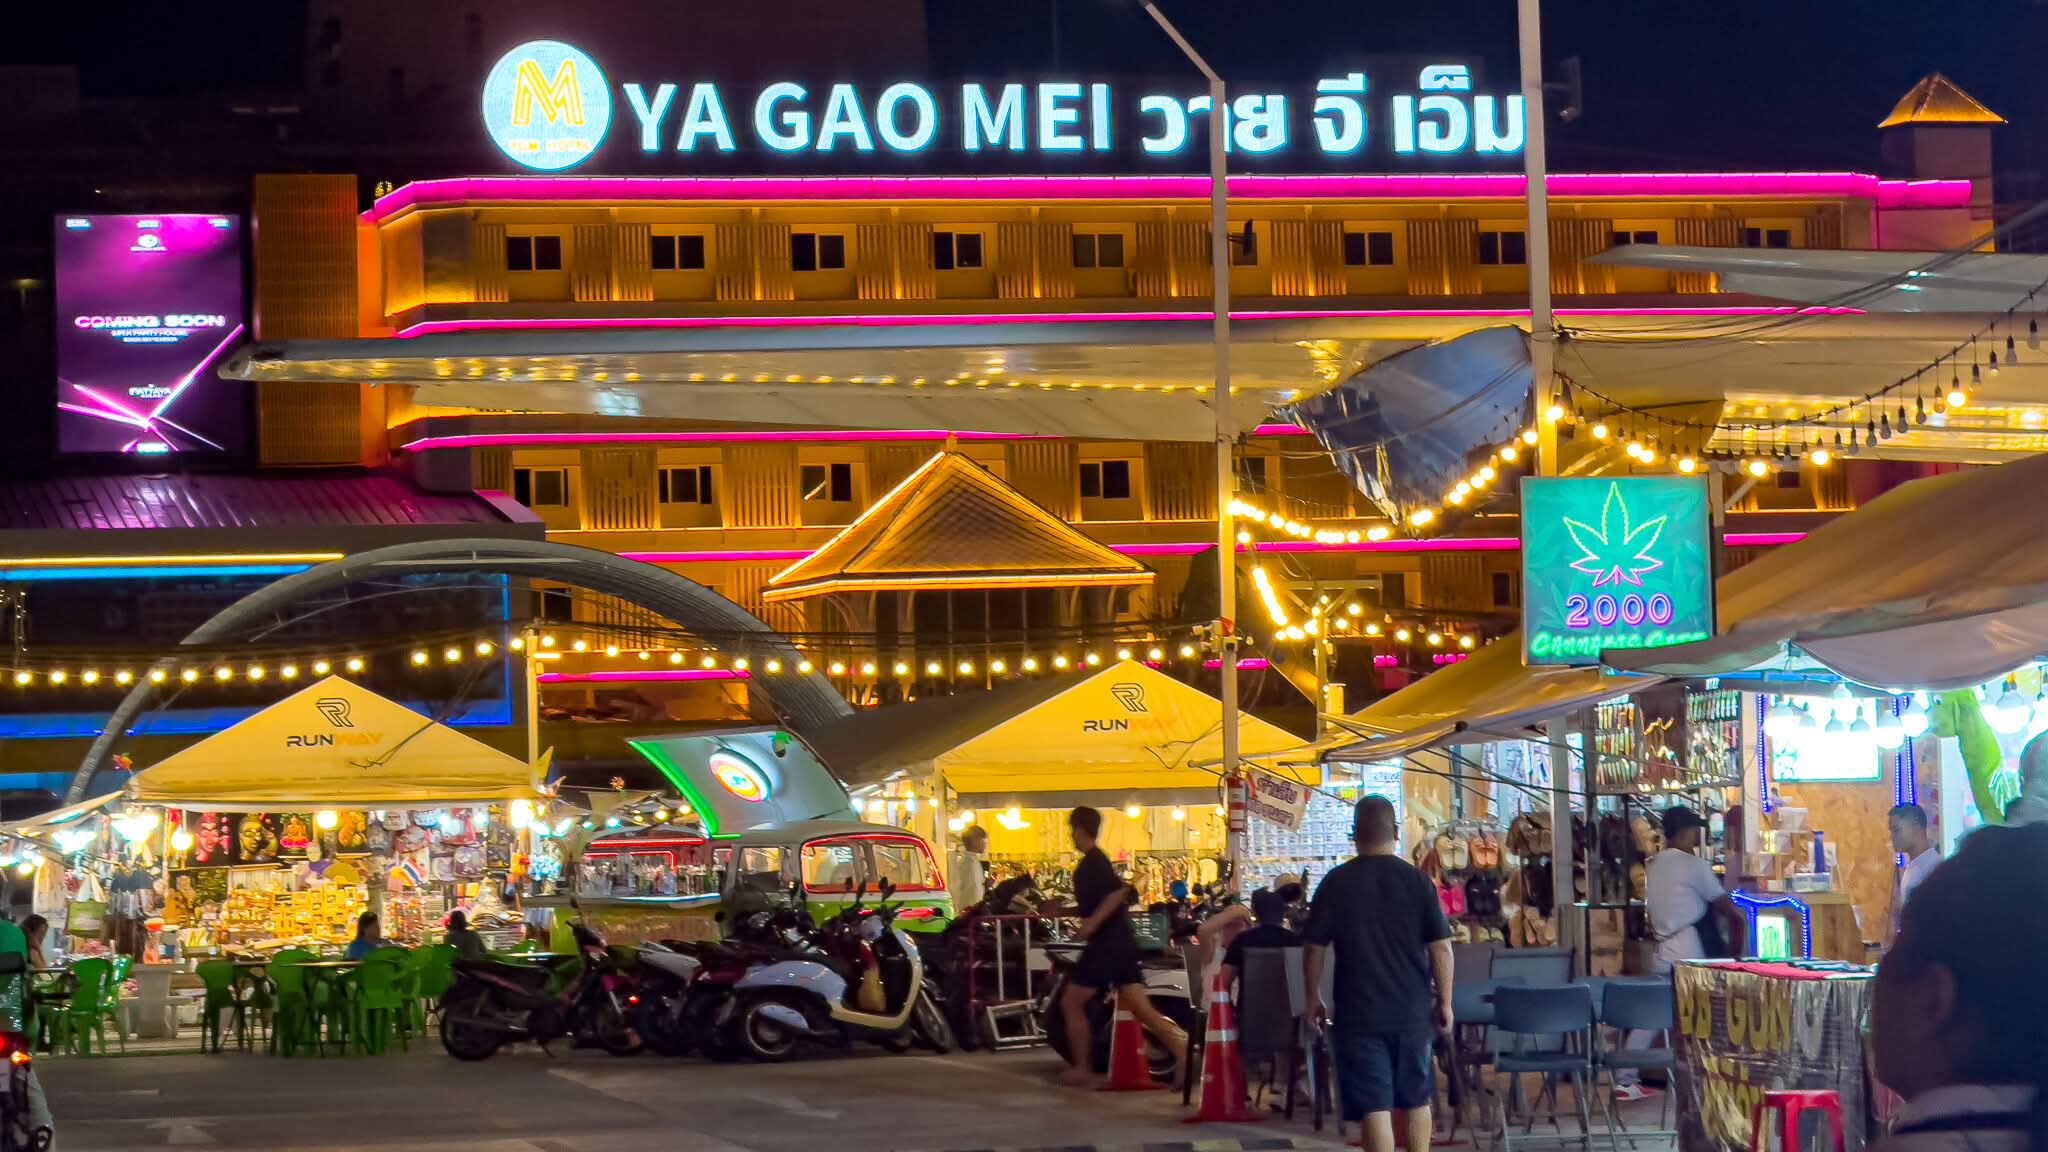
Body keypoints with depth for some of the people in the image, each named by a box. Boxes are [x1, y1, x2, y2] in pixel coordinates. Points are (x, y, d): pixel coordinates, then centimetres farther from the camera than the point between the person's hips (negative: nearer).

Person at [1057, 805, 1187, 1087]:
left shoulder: (1090, 863, -12)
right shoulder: (1097, 860, 18)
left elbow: (1119, 892, -28)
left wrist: (1092, 923, -26)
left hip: (1107, 945, -9)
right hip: (1123, 943, 9)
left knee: (1071, 1003, 4)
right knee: (1143, 1010, 0)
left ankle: (1082, 1069, 7)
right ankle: (1185, 1058, -12)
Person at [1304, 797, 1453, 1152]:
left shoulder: (1336, 883, -4)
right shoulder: (1417, 881, -3)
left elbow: (1315, 948, 0)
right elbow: (1441, 948, -3)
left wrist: (1313, 998, 13)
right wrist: (1444, 1002, 7)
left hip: (1359, 1013, -1)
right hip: (1413, 1010, 1)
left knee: (1374, 1106, -3)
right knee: (1416, 1099, 17)